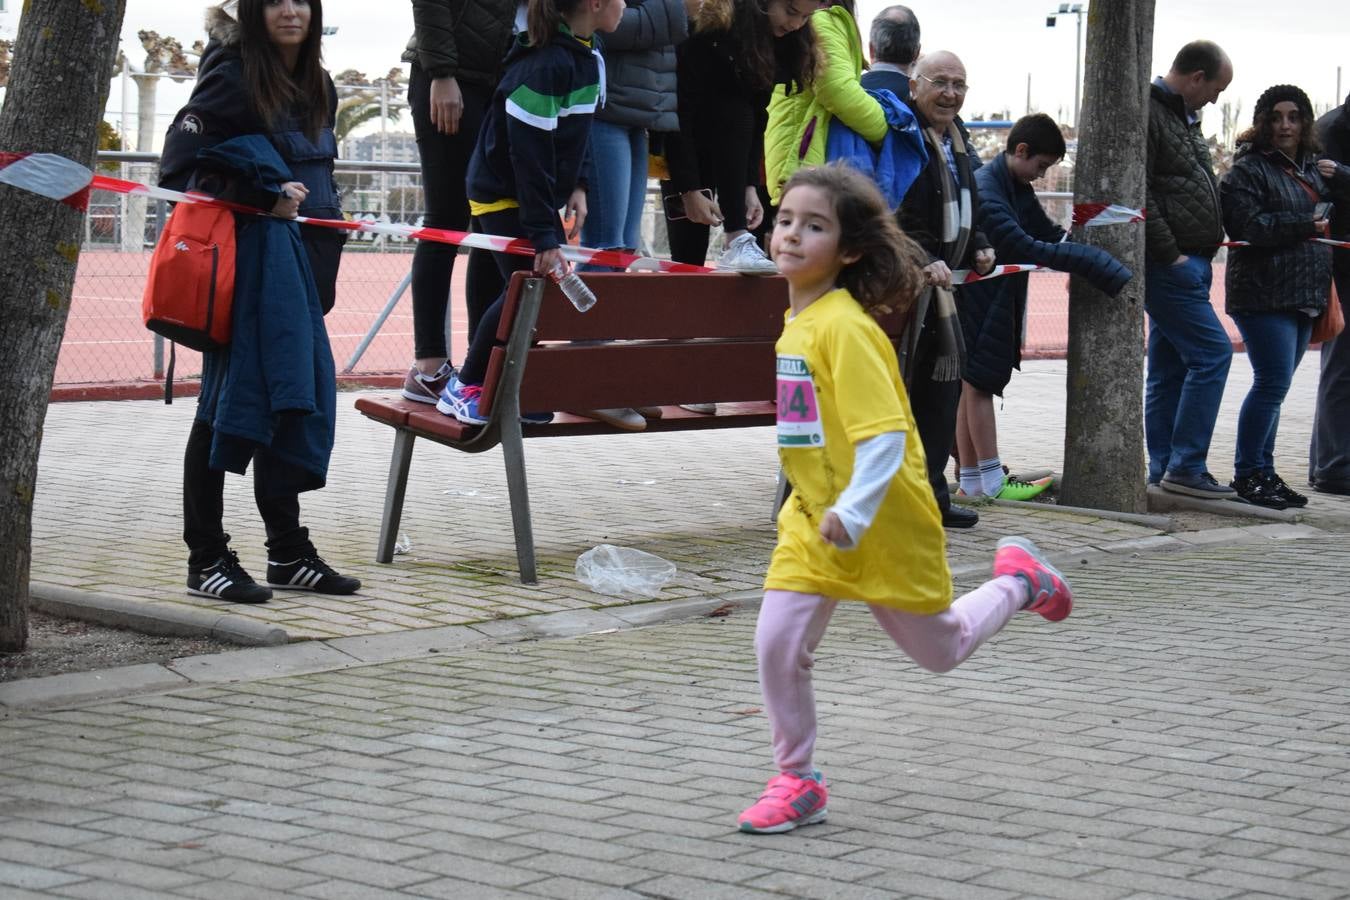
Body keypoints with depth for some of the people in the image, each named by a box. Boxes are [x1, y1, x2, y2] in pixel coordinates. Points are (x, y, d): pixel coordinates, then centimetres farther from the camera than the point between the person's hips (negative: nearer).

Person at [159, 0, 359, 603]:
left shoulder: (317, 88, 13)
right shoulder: (232, 78, -9)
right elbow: (179, 167, -15)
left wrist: (322, 212, 10)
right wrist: (265, 197, -16)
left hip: (296, 261, 7)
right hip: (243, 261, -7)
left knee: (292, 397, 9)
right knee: (228, 402, -4)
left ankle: (288, 552, 18)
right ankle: (206, 559, 2)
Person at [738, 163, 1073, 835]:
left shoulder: (844, 328, -22)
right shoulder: (793, 323, 4)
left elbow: (885, 434, -27)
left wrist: (855, 511, -35)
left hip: (884, 523, -7)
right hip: (813, 520, 7)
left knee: (940, 651, 12)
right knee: (776, 645, -6)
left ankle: (1016, 580, 38)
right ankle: (797, 783, 8)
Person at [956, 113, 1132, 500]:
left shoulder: (1017, 187, 11)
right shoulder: (985, 190, -21)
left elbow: (1047, 232, 18)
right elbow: (1024, 247, -27)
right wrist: (1085, 260, -26)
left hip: (997, 304, 9)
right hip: (978, 303, -9)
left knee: (972, 386, 11)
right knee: (977, 384, -4)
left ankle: (971, 479, 14)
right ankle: (992, 481, -1)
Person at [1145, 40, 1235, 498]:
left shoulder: (1183, 117, 20)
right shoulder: (1146, 114, -12)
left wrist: (1203, 251, 15)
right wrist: (1169, 252, -18)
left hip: (1187, 262, 10)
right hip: (1167, 265, -10)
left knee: (1170, 367, 11)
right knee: (1212, 352, -11)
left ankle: (1165, 470, 15)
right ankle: (1186, 465, -8)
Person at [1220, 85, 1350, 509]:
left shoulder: (1312, 167, 18)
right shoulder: (1248, 170, -6)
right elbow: (1247, 226, -17)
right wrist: (1303, 225, -16)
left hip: (1304, 295, 7)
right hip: (1264, 294, -7)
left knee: (1274, 385, 11)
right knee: (1272, 383, -11)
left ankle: (1263, 471, 17)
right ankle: (1247, 475, -4)